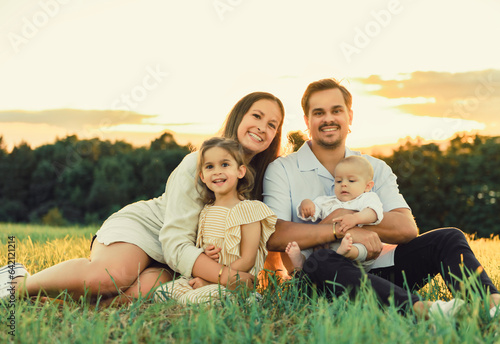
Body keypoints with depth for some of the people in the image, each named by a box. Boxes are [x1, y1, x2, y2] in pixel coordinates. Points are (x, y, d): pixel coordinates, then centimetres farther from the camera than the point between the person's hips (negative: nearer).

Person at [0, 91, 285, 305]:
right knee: (113, 274, -38)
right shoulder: (197, 165, -18)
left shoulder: (261, 178, 0)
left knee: (147, 289, -33)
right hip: (137, 224, -4)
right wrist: (225, 275, -38)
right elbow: (175, 245, -23)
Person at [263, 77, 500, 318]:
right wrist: (342, 230, -21)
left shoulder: (375, 169, 13)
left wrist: (347, 217, -15)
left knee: (448, 238, -11)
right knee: (319, 261, -37)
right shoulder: (281, 170, 3)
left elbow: (407, 228, -3)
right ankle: (417, 307, -54)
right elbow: (273, 237, -15)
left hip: (375, 272, 4)